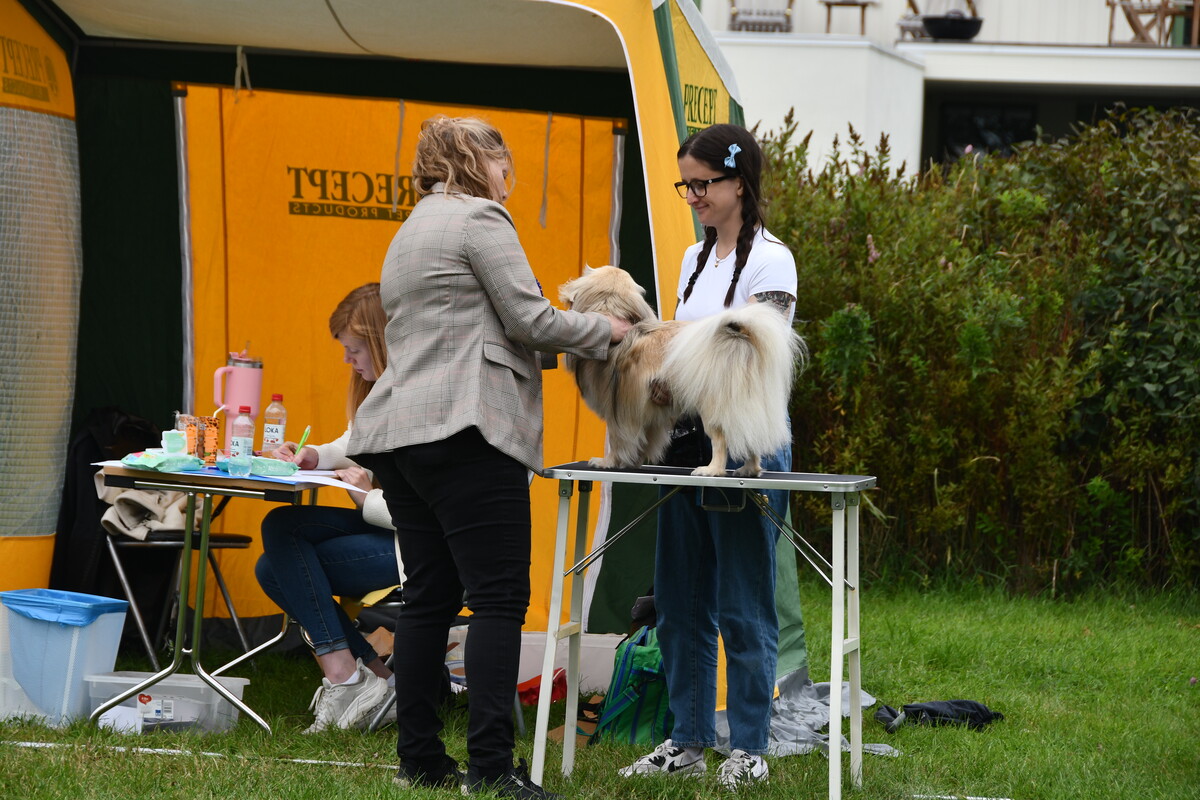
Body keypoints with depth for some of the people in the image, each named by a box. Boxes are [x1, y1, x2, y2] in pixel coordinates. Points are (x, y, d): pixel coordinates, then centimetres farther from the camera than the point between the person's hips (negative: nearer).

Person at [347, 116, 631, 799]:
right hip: (463, 430, -10)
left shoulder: (413, 231, 25)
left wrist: (557, 336, 23)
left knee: (430, 596, 10)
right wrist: (606, 329, 6)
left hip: (399, 432, 10)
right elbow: (530, 321, -8)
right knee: (499, 596, -10)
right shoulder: (479, 218, -3)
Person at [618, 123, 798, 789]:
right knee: (680, 600, 9)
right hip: (687, 436, 8)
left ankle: (748, 748, 2)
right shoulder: (695, 258, 16)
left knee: (743, 604, -4)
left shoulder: (769, 260, -8)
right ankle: (688, 740, 16)